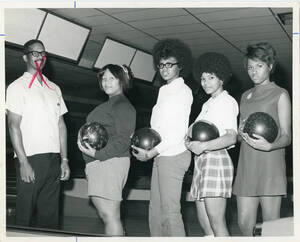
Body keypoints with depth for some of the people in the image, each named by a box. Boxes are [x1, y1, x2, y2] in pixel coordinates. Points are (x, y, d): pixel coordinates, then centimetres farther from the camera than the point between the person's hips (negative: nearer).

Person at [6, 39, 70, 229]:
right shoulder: (17, 87, 0)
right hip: (31, 158, -5)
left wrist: (64, 160, 10)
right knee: (26, 214, -2)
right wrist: (23, 162, -15)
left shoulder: (54, 89, 18)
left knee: (50, 214, 8)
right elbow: (14, 126, -7)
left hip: (54, 160, 5)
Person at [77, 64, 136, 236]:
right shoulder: (108, 105, 24)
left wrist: (97, 153, -22)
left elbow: (123, 140, -16)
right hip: (98, 164, 10)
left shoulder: (123, 106, -7)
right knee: (106, 214, 13)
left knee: (110, 215, -11)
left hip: (110, 162, -10)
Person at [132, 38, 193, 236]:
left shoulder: (183, 91, -3)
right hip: (160, 156, 8)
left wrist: (151, 153, -15)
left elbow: (178, 131, -12)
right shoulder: (164, 91, 21)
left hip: (173, 155, -8)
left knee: (170, 212, -10)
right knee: (155, 211, 9)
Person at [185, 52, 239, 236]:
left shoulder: (227, 102, -1)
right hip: (201, 160, 9)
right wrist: (190, 142, -1)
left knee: (216, 222, -13)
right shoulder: (207, 104, 24)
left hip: (216, 159, -9)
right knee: (204, 222, 7)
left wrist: (204, 146, -26)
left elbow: (232, 137, -13)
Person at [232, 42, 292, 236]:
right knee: (245, 223, 2)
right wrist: (241, 132, -2)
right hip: (246, 165, 5)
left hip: (270, 165, -5)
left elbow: (286, 136, -3)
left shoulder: (280, 95, 2)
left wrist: (269, 146, -25)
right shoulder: (246, 96, 19)